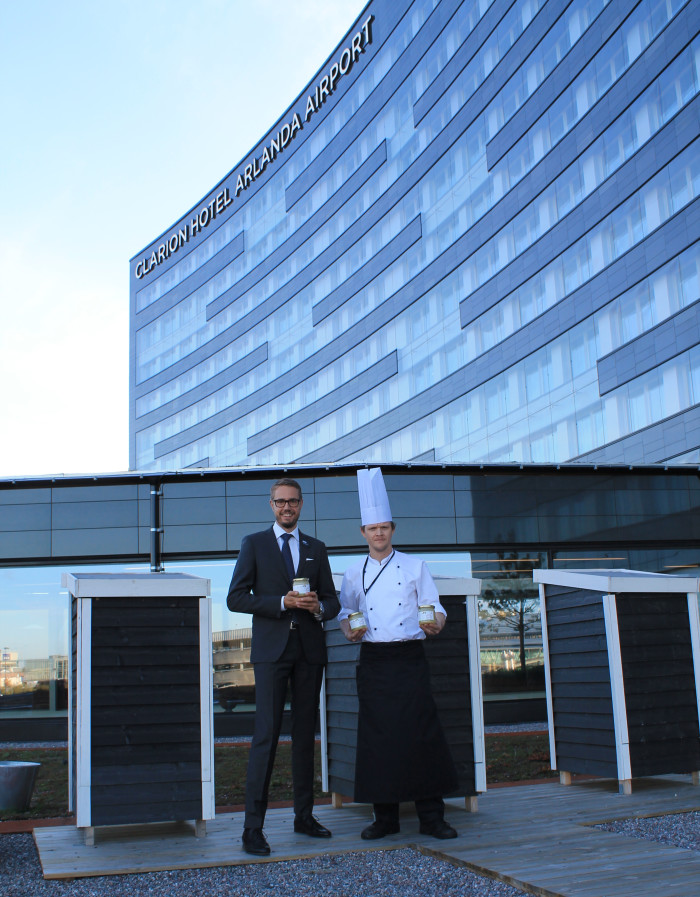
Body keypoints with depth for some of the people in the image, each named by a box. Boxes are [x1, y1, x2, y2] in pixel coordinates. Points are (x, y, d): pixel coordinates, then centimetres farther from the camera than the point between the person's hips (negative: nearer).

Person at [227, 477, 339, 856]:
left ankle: (304, 816, 19)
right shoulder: (254, 544, 7)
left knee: (305, 735, 9)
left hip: (310, 650, 4)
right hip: (271, 650, -4)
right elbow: (236, 598, -2)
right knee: (266, 735, -10)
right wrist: (283, 602, -13)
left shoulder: (316, 549, 15)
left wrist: (319, 607, -9)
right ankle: (253, 828, -7)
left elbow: (332, 601, 15)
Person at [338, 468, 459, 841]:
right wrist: (349, 630, -3)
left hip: (410, 658, -2)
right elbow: (345, 612, 18)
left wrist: (436, 623, -18)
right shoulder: (354, 574, 10)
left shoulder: (414, 566, 5)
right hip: (373, 661, 2)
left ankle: (431, 816, 5)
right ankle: (385, 816, 14)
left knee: (422, 733, -5)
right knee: (377, 736, 2)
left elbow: (435, 607, 4)